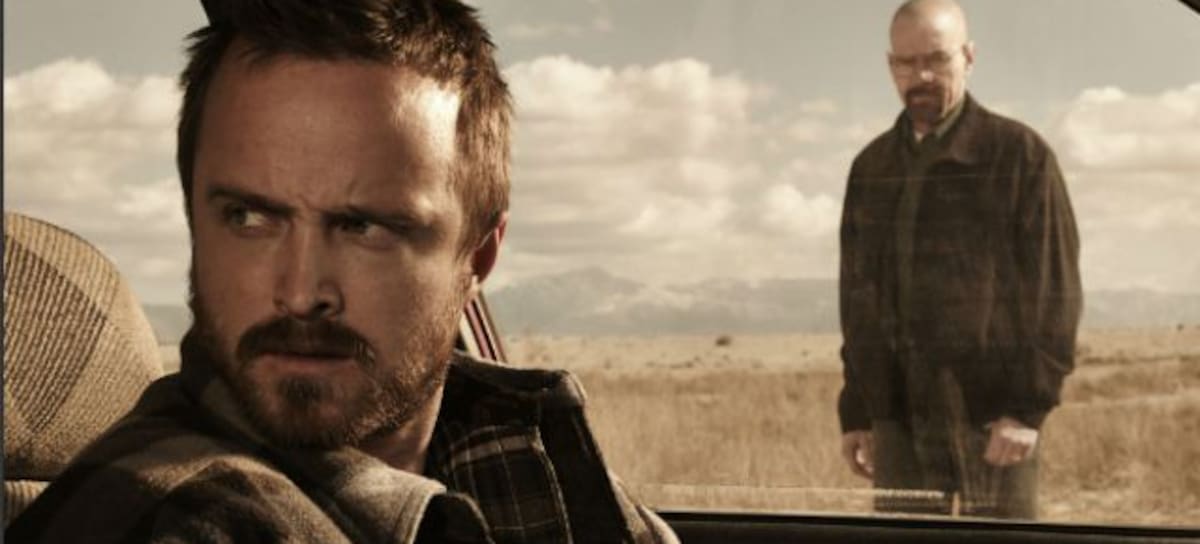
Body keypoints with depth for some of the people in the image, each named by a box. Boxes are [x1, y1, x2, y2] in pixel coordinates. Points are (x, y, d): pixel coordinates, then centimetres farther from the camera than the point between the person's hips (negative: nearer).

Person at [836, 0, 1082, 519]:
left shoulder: (1019, 154, -1)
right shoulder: (871, 168, 15)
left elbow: (1055, 289, -5)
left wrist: (1030, 407, -13)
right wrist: (855, 413, 14)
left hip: (990, 420, -5)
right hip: (898, 420, 5)